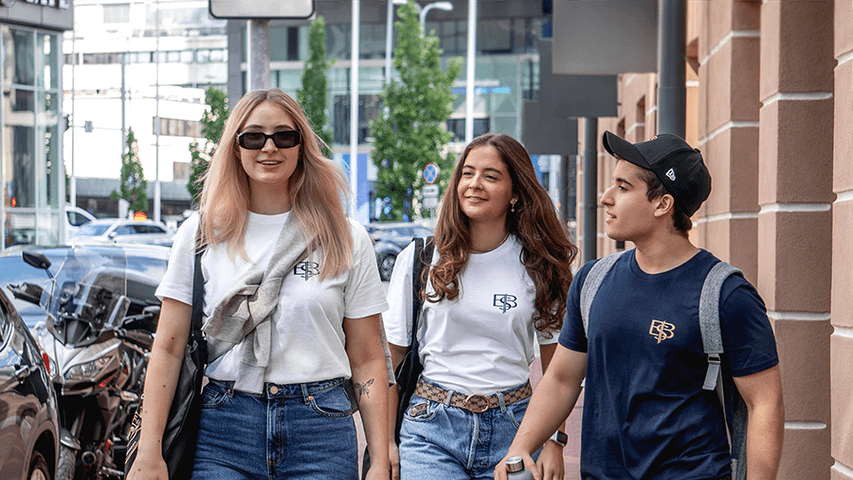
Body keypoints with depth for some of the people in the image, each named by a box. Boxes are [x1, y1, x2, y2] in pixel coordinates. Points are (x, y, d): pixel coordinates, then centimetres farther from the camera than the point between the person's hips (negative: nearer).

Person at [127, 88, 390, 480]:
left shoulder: (346, 239, 6)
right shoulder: (202, 234, 7)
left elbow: (367, 360, 5)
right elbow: (168, 348, 4)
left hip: (321, 431, 0)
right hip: (224, 430, 0)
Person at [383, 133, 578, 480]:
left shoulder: (537, 266, 4)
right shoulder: (420, 259, 2)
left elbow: (555, 368, 8)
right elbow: (393, 357, 6)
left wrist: (554, 443, 1)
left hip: (512, 427, 1)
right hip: (433, 429, -1)